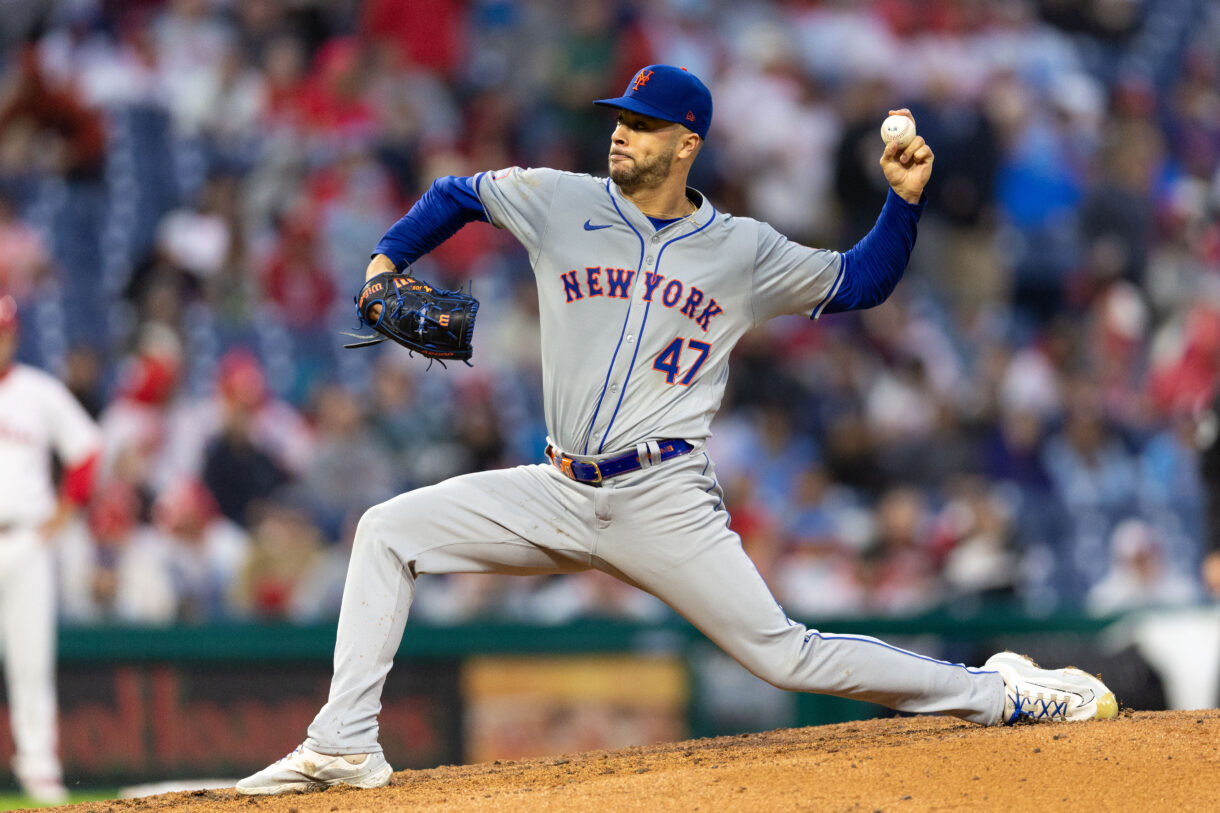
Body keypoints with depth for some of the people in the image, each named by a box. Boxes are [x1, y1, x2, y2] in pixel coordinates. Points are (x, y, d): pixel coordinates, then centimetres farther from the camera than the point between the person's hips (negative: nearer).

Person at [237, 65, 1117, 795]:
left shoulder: (744, 251, 3)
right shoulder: (558, 203, 6)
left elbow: (857, 283, 14)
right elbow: (459, 194, 22)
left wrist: (905, 201, -1)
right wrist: (386, 260, 10)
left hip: (665, 500, -3)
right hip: (563, 494, 3)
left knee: (782, 654, -10)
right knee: (387, 532, -7)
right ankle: (345, 745, -6)